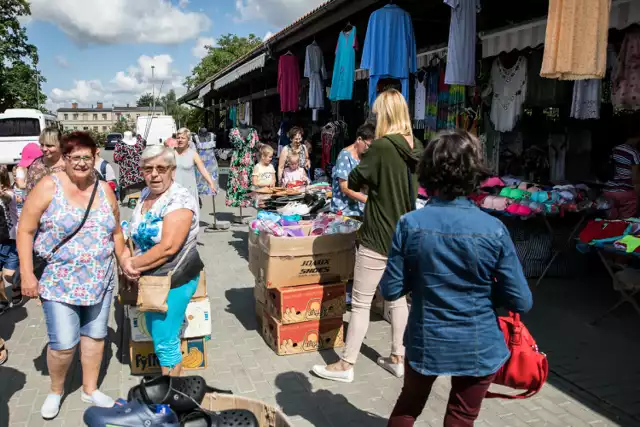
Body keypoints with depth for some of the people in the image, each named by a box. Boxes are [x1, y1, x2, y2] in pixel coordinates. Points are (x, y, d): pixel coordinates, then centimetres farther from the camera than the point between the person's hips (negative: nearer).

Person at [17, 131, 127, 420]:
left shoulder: (105, 191, 4)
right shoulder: (48, 187, -8)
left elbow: (116, 232, 14)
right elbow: (25, 231, -7)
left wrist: (125, 260, 12)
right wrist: (27, 274, -11)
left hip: (100, 281, 4)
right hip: (59, 282, -4)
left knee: (95, 335, 13)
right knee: (63, 344, -2)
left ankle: (90, 390, 34)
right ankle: (56, 390, 28)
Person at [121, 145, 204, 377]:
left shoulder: (180, 199, -20)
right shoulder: (145, 194, 6)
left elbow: (168, 247, -27)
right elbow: (138, 236, 17)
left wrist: (134, 265, -15)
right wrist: (130, 262, -2)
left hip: (175, 279, -9)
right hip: (151, 278, 9)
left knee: (164, 342, 0)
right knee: (155, 331, 20)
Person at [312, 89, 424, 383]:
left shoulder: (382, 146, -19)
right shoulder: (416, 147, 4)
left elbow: (354, 182, -8)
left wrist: (361, 165, 11)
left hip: (378, 237, -8)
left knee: (361, 302, 2)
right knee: (398, 298, 17)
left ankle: (346, 365, 12)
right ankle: (397, 359, 29)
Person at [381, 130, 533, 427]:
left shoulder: (410, 224, -17)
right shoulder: (493, 229, -18)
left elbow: (390, 290, -11)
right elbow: (522, 302, -12)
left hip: (425, 341, 1)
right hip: (478, 346, 0)